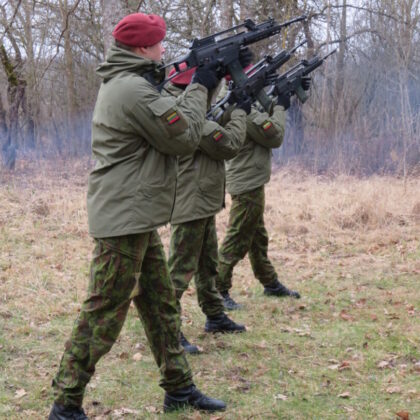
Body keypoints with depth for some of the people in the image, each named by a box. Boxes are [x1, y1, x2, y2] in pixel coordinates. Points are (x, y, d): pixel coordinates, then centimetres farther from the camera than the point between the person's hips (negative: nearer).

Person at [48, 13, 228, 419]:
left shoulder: (122, 84, 14)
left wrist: (195, 88, 9)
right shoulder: (134, 90, -19)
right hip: (124, 219, -11)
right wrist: (199, 88, -2)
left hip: (137, 218, 11)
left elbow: (169, 122, 18)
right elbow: (184, 137, -14)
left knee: (161, 303, 15)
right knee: (103, 314, -4)